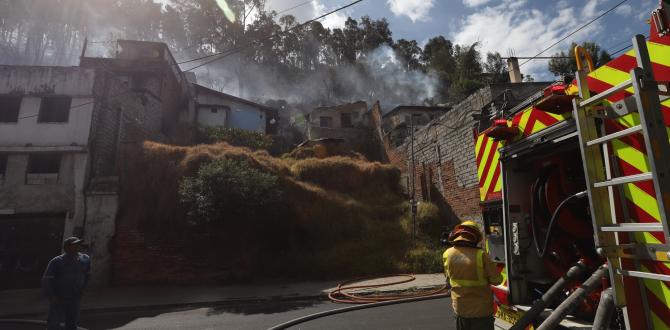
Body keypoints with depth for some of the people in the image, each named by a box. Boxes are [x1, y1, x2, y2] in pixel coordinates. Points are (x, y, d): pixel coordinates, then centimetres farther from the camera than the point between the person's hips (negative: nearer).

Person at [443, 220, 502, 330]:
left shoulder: (447, 254, -8)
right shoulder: (480, 255, -22)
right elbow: (497, 280, -12)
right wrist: (484, 278, 6)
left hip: (460, 308, 4)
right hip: (481, 310, -3)